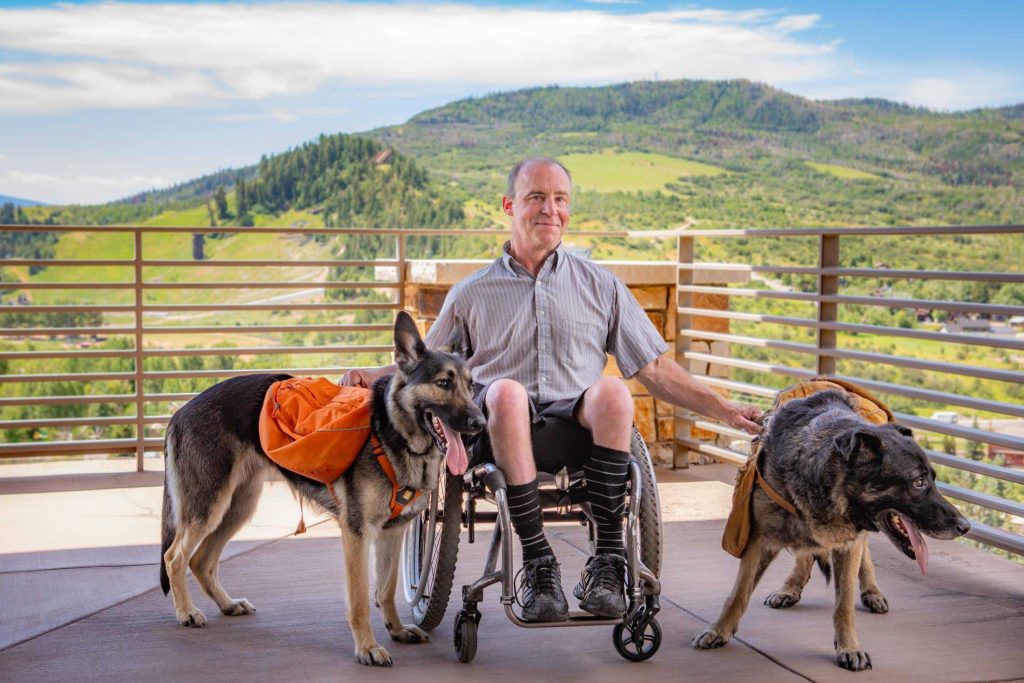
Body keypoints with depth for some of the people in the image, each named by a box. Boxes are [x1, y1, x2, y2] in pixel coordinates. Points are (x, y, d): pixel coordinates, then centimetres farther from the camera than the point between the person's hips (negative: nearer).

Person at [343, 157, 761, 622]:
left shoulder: (600, 286, 18)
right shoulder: (472, 294, 17)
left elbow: (655, 370, 16)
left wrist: (723, 409, 7)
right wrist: (371, 378, 1)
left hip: (578, 431, 1)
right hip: (503, 433, 0)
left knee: (611, 392, -33)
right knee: (506, 391, -35)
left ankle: (608, 559, -26)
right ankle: (537, 561, -31)